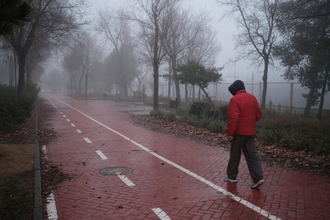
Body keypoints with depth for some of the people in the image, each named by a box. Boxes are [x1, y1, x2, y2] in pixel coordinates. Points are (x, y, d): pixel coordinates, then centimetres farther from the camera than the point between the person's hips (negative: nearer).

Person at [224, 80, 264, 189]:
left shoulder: (235, 99, -15)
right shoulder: (252, 98, 6)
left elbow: (233, 118, -22)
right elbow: (259, 114, 10)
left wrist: (230, 133, -16)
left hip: (239, 133, -6)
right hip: (250, 132, 6)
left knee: (234, 156, 8)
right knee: (252, 156, 8)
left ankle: (232, 176, 21)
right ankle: (258, 178, 2)